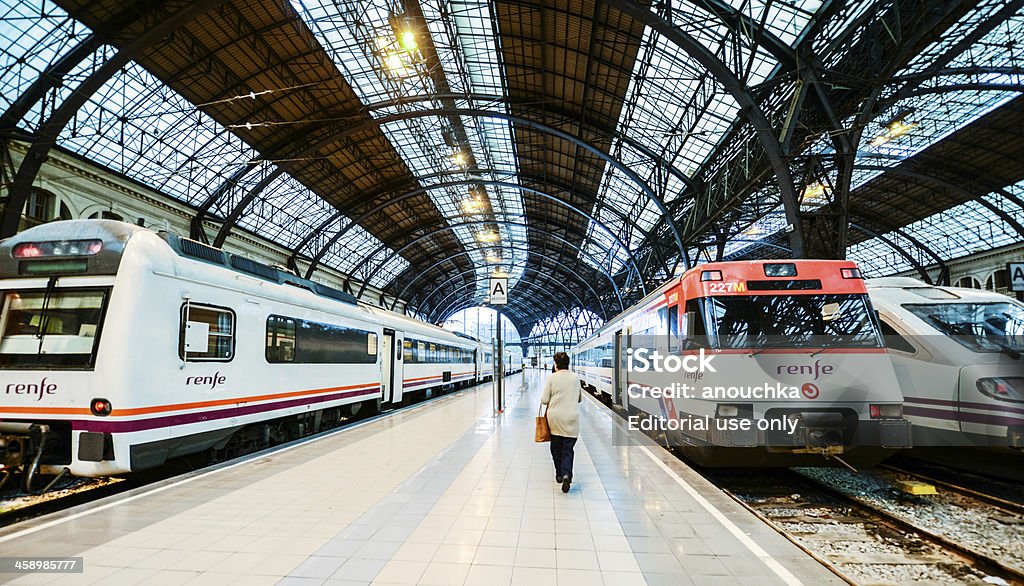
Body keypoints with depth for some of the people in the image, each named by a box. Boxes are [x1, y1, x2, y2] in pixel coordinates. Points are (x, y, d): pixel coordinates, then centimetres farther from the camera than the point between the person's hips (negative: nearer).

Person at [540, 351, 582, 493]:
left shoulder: (552, 378, -7)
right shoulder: (575, 378, 2)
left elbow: (544, 400, -7)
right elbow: (580, 399, 14)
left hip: (555, 418, -1)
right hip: (571, 418, 1)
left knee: (556, 448, 16)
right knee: (568, 449, 3)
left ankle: (559, 475, 25)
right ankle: (566, 475, -17)